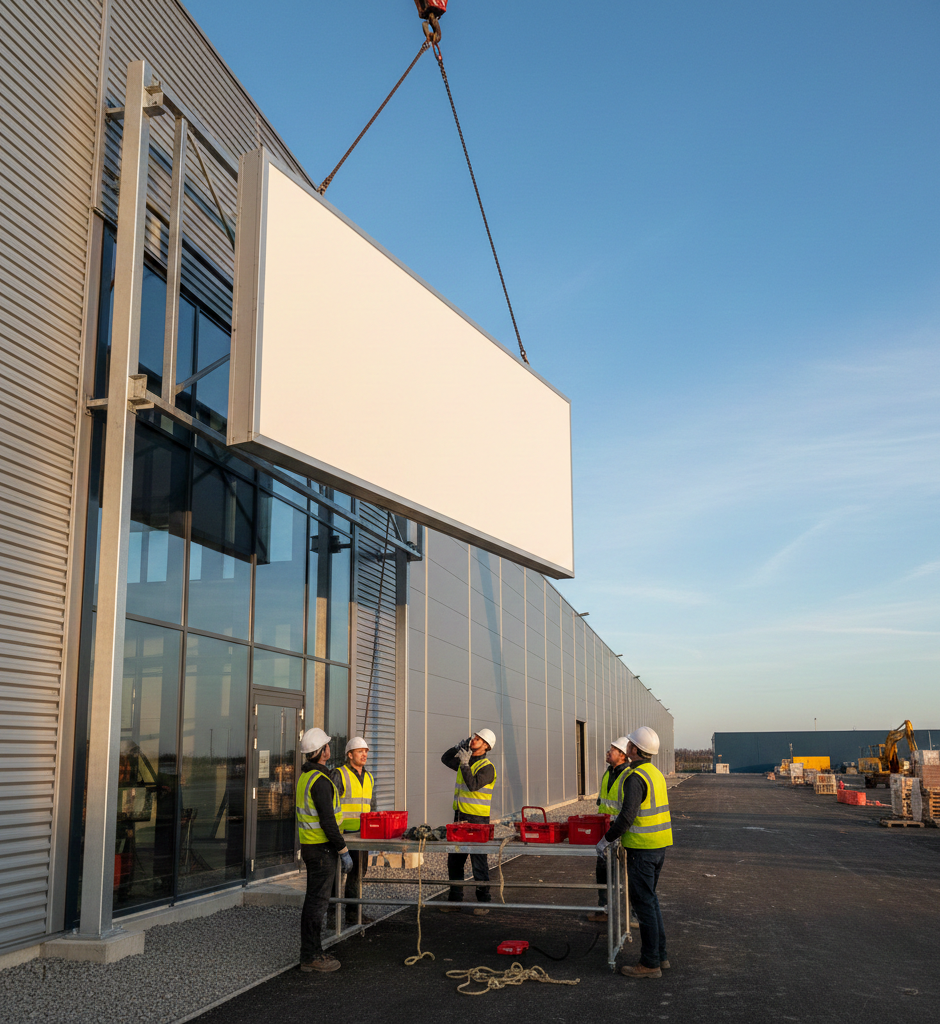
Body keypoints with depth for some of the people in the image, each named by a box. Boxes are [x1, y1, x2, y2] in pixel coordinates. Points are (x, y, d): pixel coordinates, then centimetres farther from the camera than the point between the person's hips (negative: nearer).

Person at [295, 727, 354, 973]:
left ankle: (312, 952, 23)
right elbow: (327, 821, -23)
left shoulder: (305, 776, 11)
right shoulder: (320, 780, -20)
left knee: (314, 900, 15)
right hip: (321, 849, -10)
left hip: (310, 845, 10)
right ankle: (311, 957, 2)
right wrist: (344, 851, -17)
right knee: (317, 902, -4)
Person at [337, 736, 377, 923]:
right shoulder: (340, 775, -7)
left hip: (362, 834, 7)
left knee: (359, 872, 11)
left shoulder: (369, 777, 15)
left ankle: (353, 911, 20)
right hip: (344, 834, -7)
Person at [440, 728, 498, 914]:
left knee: (478, 862, -1)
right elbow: (445, 758, 25)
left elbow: (473, 785, -26)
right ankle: (454, 899, 21)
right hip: (459, 817, 8)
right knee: (454, 860, 11)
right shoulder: (465, 762, 11)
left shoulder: (487, 767, -12)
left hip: (477, 820, -8)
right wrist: (459, 747, 9)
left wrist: (464, 763, -22)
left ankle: (483, 901, 9)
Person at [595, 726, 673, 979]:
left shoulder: (635, 777, -18)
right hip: (660, 844, 9)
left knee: (643, 902, -2)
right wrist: (617, 829, 23)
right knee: (650, 899, 19)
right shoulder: (655, 773, 12)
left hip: (642, 847, -9)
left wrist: (607, 839, -13)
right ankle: (660, 955, 25)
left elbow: (627, 815, -23)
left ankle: (650, 963, 4)